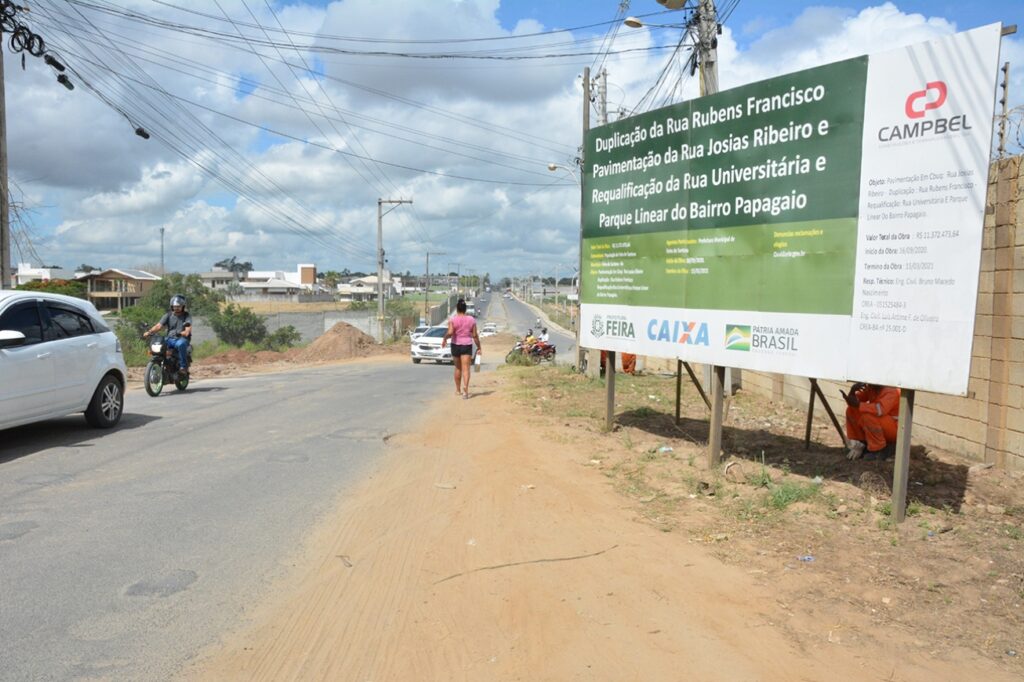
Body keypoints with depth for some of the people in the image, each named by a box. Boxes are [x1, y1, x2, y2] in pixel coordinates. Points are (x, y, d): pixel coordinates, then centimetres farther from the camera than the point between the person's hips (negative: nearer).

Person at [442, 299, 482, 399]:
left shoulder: (453, 319, -7)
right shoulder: (471, 319, -1)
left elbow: (450, 332, -19)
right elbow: (475, 335, -1)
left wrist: (444, 339, 0)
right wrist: (479, 347, 8)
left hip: (456, 345, 1)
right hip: (467, 345, 0)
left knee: (458, 368, 16)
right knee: (466, 368, -6)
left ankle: (458, 390, 28)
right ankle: (465, 389, -24)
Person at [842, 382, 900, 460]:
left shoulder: (891, 391, -22)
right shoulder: (870, 387, 0)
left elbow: (881, 409, -39)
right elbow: (854, 401, 0)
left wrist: (857, 404, -39)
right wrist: (852, 392, -22)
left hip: (895, 430, -8)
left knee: (868, 416, -31)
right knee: (851, 411, -3)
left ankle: (880, 449, -13)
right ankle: (859, 445, 4)